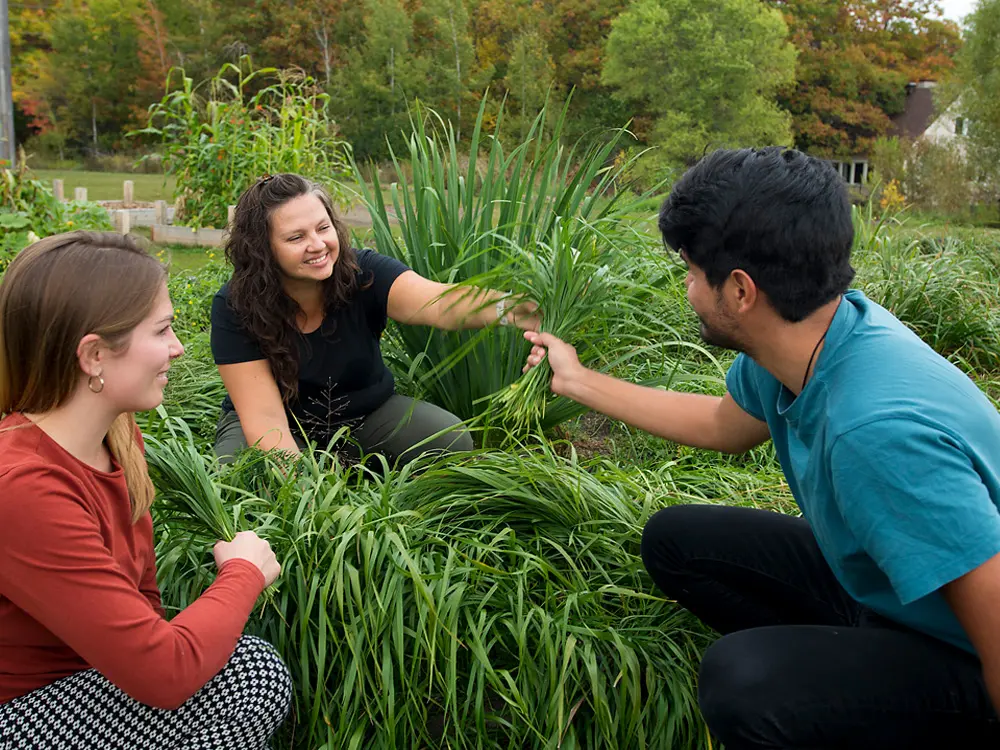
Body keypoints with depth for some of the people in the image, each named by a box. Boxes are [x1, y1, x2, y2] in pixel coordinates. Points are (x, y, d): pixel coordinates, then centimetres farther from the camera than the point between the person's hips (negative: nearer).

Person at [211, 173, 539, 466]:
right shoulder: (235, 307, -22)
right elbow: (265, 416, -25)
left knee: (452, 441, -22)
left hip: (368, 413, 1)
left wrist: (506, 307, -64)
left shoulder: (364, 273, -22)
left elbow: (441, 302, -42)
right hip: (286, 428, -1)